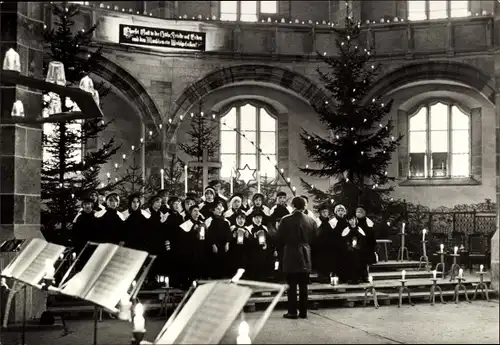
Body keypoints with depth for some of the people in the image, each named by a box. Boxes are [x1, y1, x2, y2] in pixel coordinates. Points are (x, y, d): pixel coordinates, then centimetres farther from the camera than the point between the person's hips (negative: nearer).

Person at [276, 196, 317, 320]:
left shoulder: (286, 220, -11)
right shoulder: (311, 221, -1)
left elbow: (279, 239, -6)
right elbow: (314, 239, 6)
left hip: (290, 256, -3)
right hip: (305, 257, 3)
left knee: (292, 285, 3)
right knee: (303, 285, 9)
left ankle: (292, 312, 3)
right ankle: (303, 312, 12)